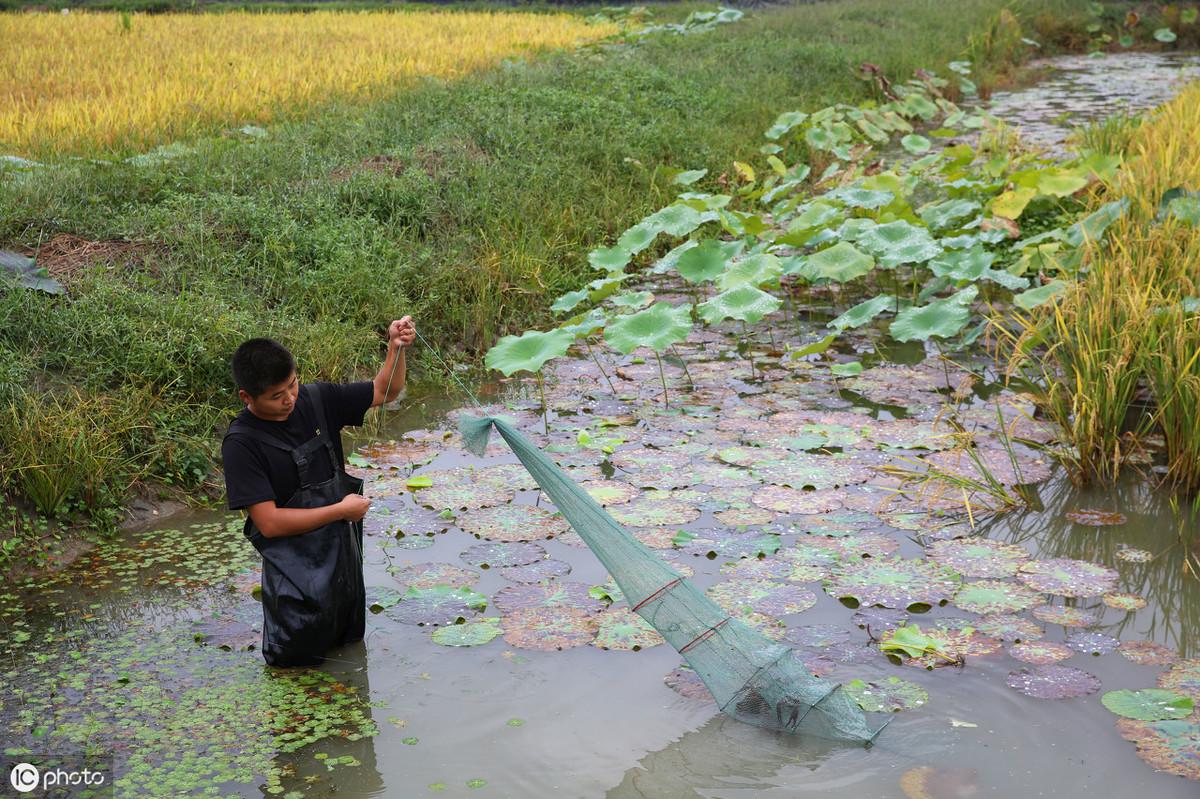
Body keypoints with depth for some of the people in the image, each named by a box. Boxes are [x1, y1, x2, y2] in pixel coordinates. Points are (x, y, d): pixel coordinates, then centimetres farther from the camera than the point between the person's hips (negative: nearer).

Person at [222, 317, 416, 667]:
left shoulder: (315, 399, -4)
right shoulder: (242, 444, -20)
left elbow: (384, 391, 7)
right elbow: (269, 522, -23)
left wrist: (396, 347, -12)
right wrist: (341, 510, -17)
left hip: (345, 554, 6)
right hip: (296, 569, -6)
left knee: (349, 648, 24)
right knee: (295, 664, 9)